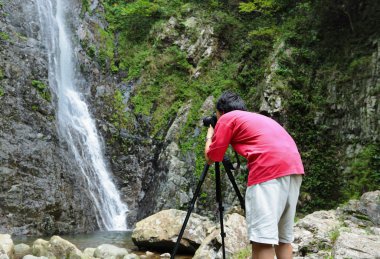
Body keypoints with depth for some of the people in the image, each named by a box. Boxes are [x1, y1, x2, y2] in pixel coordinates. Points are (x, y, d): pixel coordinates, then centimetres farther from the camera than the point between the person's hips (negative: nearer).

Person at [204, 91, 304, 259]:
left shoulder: (227, 119, 12)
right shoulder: (257, 118, 34)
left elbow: (211, 158, 14)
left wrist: (209, 135, 32)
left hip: (269, 169, -8)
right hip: (294, 167, 8)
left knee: (262, 239, -8)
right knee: (283, 237, 14)